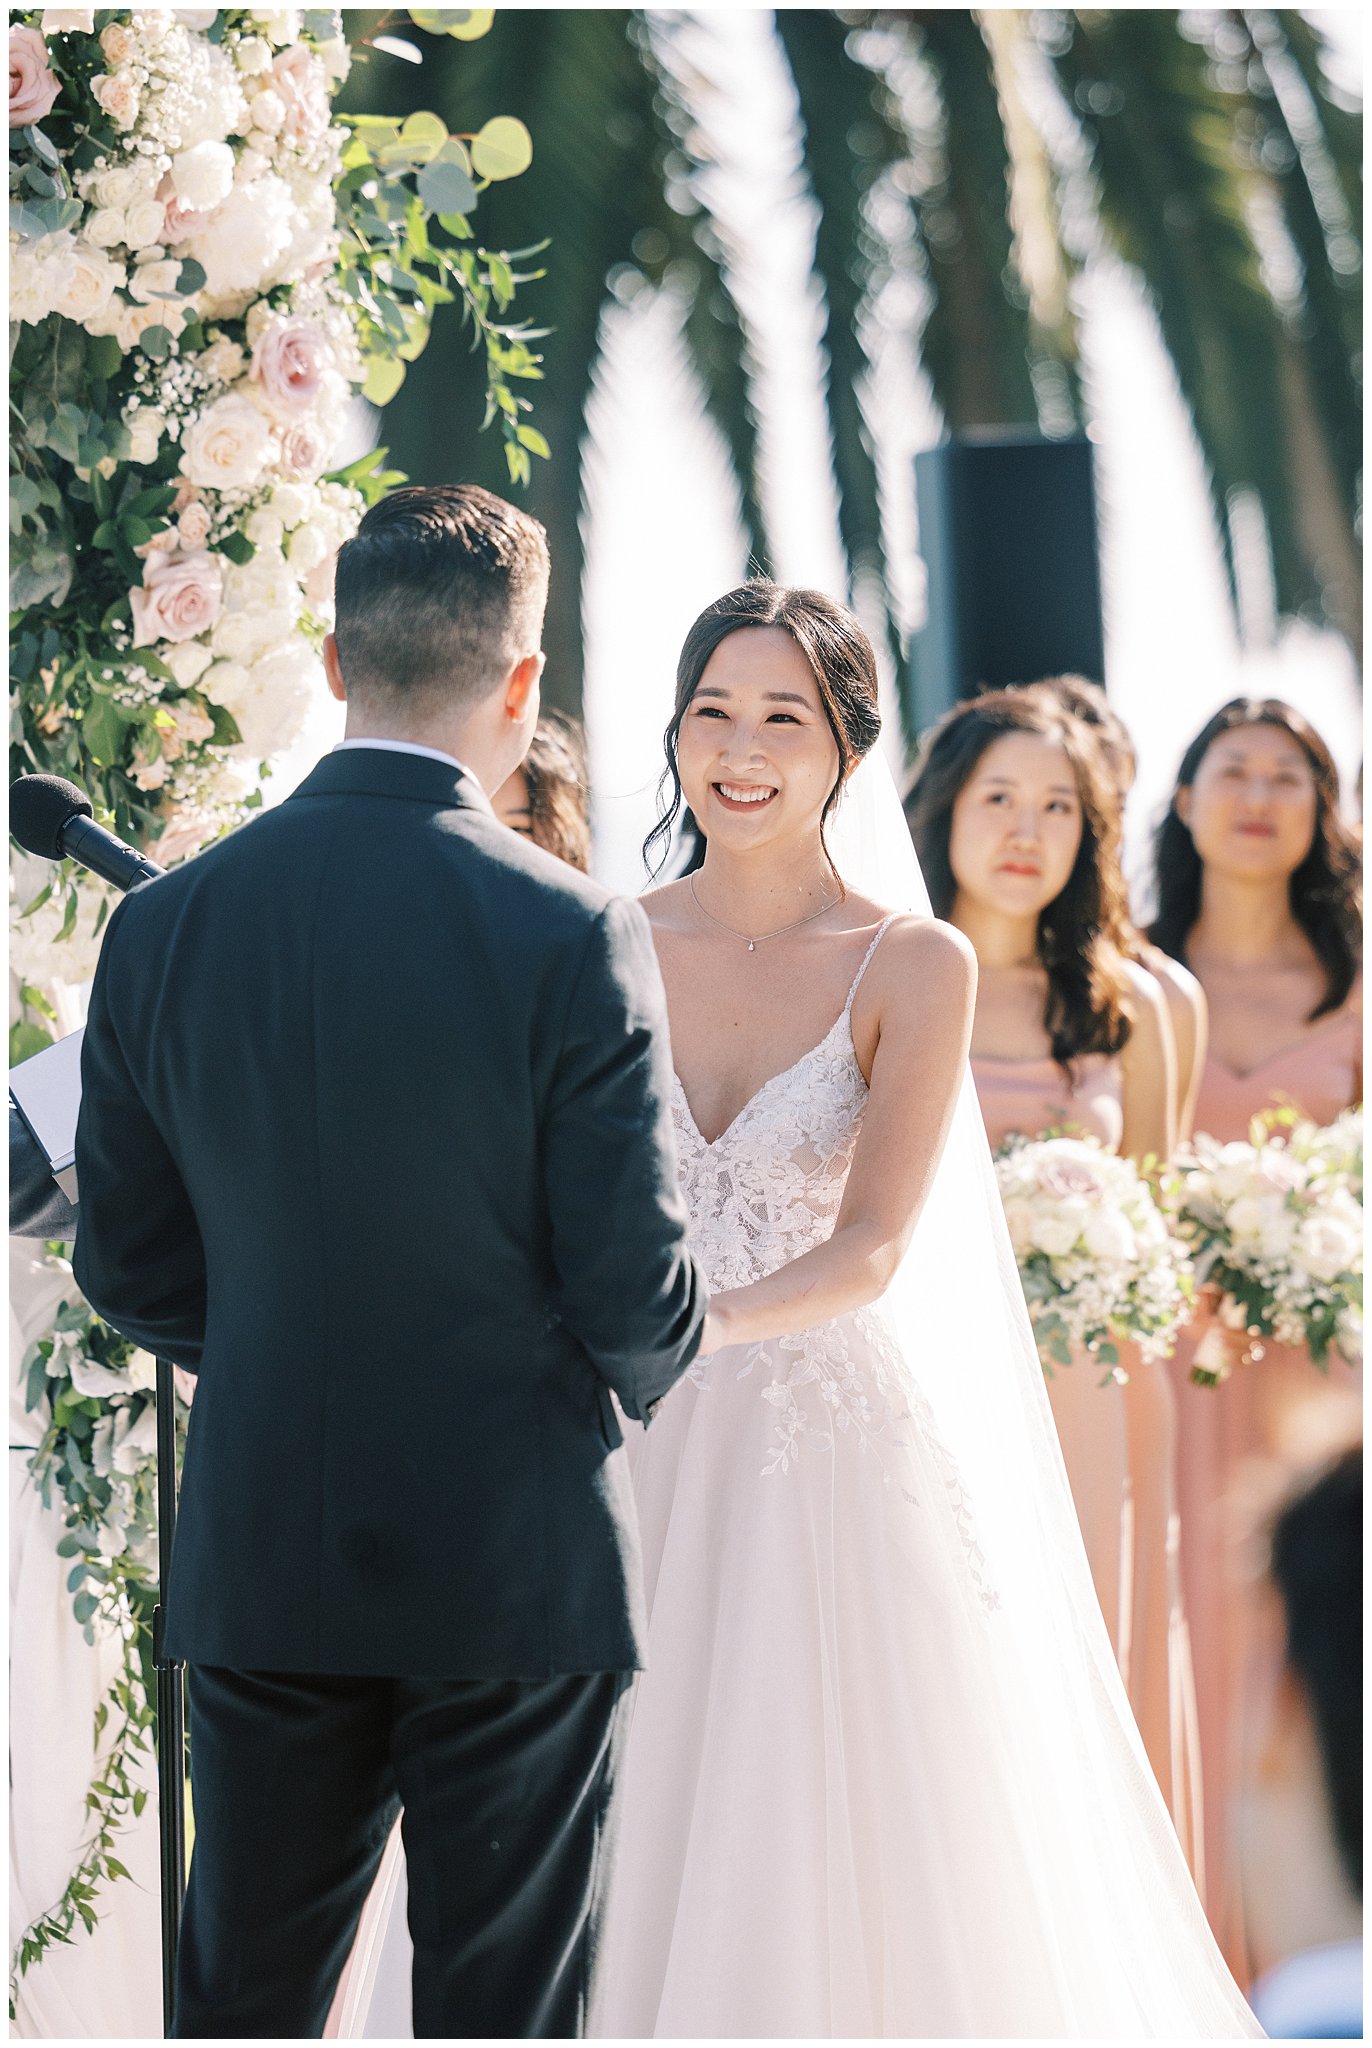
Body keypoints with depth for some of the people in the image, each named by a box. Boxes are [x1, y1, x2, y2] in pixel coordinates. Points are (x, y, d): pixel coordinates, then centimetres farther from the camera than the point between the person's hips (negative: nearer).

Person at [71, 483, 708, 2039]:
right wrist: (642, 1368, 10)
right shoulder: (571, 939, -15)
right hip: (515, 1568, -3)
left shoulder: (161, 926, -3)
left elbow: (130, 1270, 4)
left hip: (258, 1570, 4)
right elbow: (635, 1288, -13)